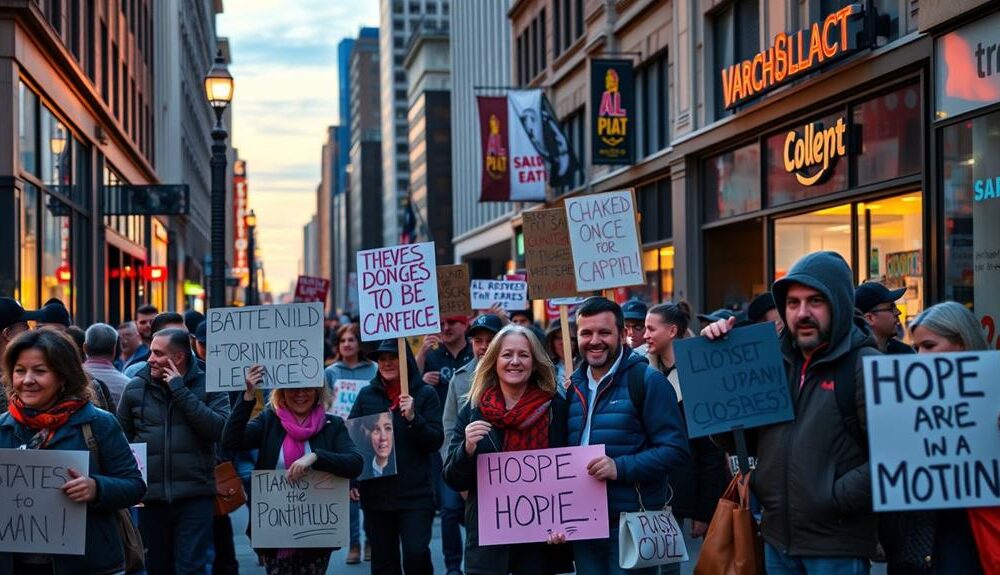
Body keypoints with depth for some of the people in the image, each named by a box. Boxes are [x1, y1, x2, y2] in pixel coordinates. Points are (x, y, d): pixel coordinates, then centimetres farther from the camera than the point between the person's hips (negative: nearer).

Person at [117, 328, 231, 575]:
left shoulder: (207, 385, 0)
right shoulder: (135, 388, 6)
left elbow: (219, 429, -15)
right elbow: (121, 439, 11)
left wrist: (180, 391, -13)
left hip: (195, 495, -3)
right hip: (150, 496, 3)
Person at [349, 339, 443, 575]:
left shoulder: (425, 394, 0)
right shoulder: (366, 395, 6)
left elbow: (436, 442, -4)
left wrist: (412, 418, -19)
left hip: (415, 493, -2)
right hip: (375, 493, 3)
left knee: (417, 553, -14)